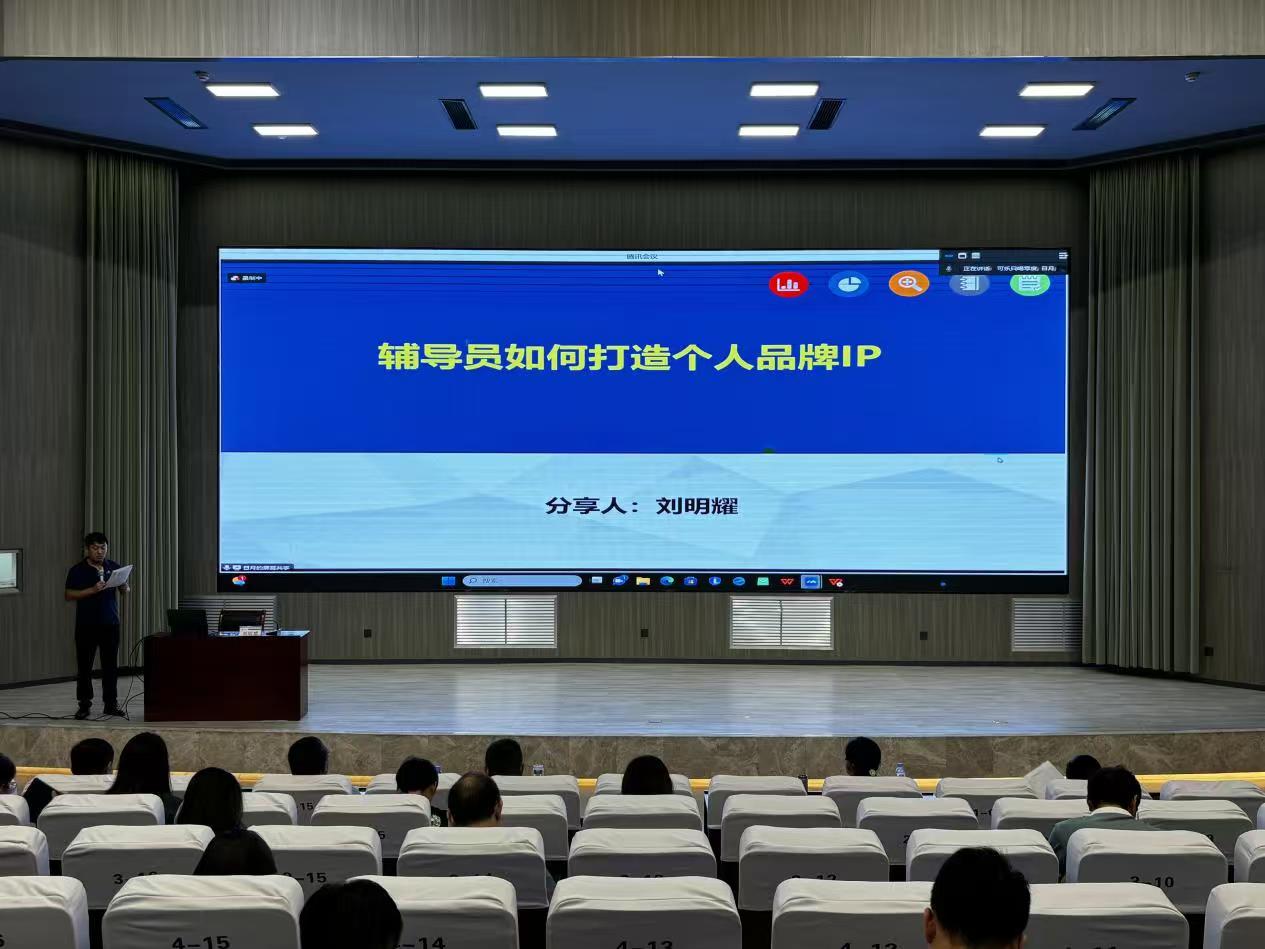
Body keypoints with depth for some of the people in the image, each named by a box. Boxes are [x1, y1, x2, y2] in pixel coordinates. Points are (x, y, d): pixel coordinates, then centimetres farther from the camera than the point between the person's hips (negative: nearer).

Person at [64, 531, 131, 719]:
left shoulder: (114, 567, 7)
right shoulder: (77, 570, -2)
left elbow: (126, 590, 11)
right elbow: (69, 595, -8)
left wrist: (125, 588, -14)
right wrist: (92, 590, -20)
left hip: (110, 624, 2)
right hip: (86, 625, -2)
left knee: (110, 664, 4)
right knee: (84, 665, 2)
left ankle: (111, 703, 11)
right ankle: (84, 704, 10)